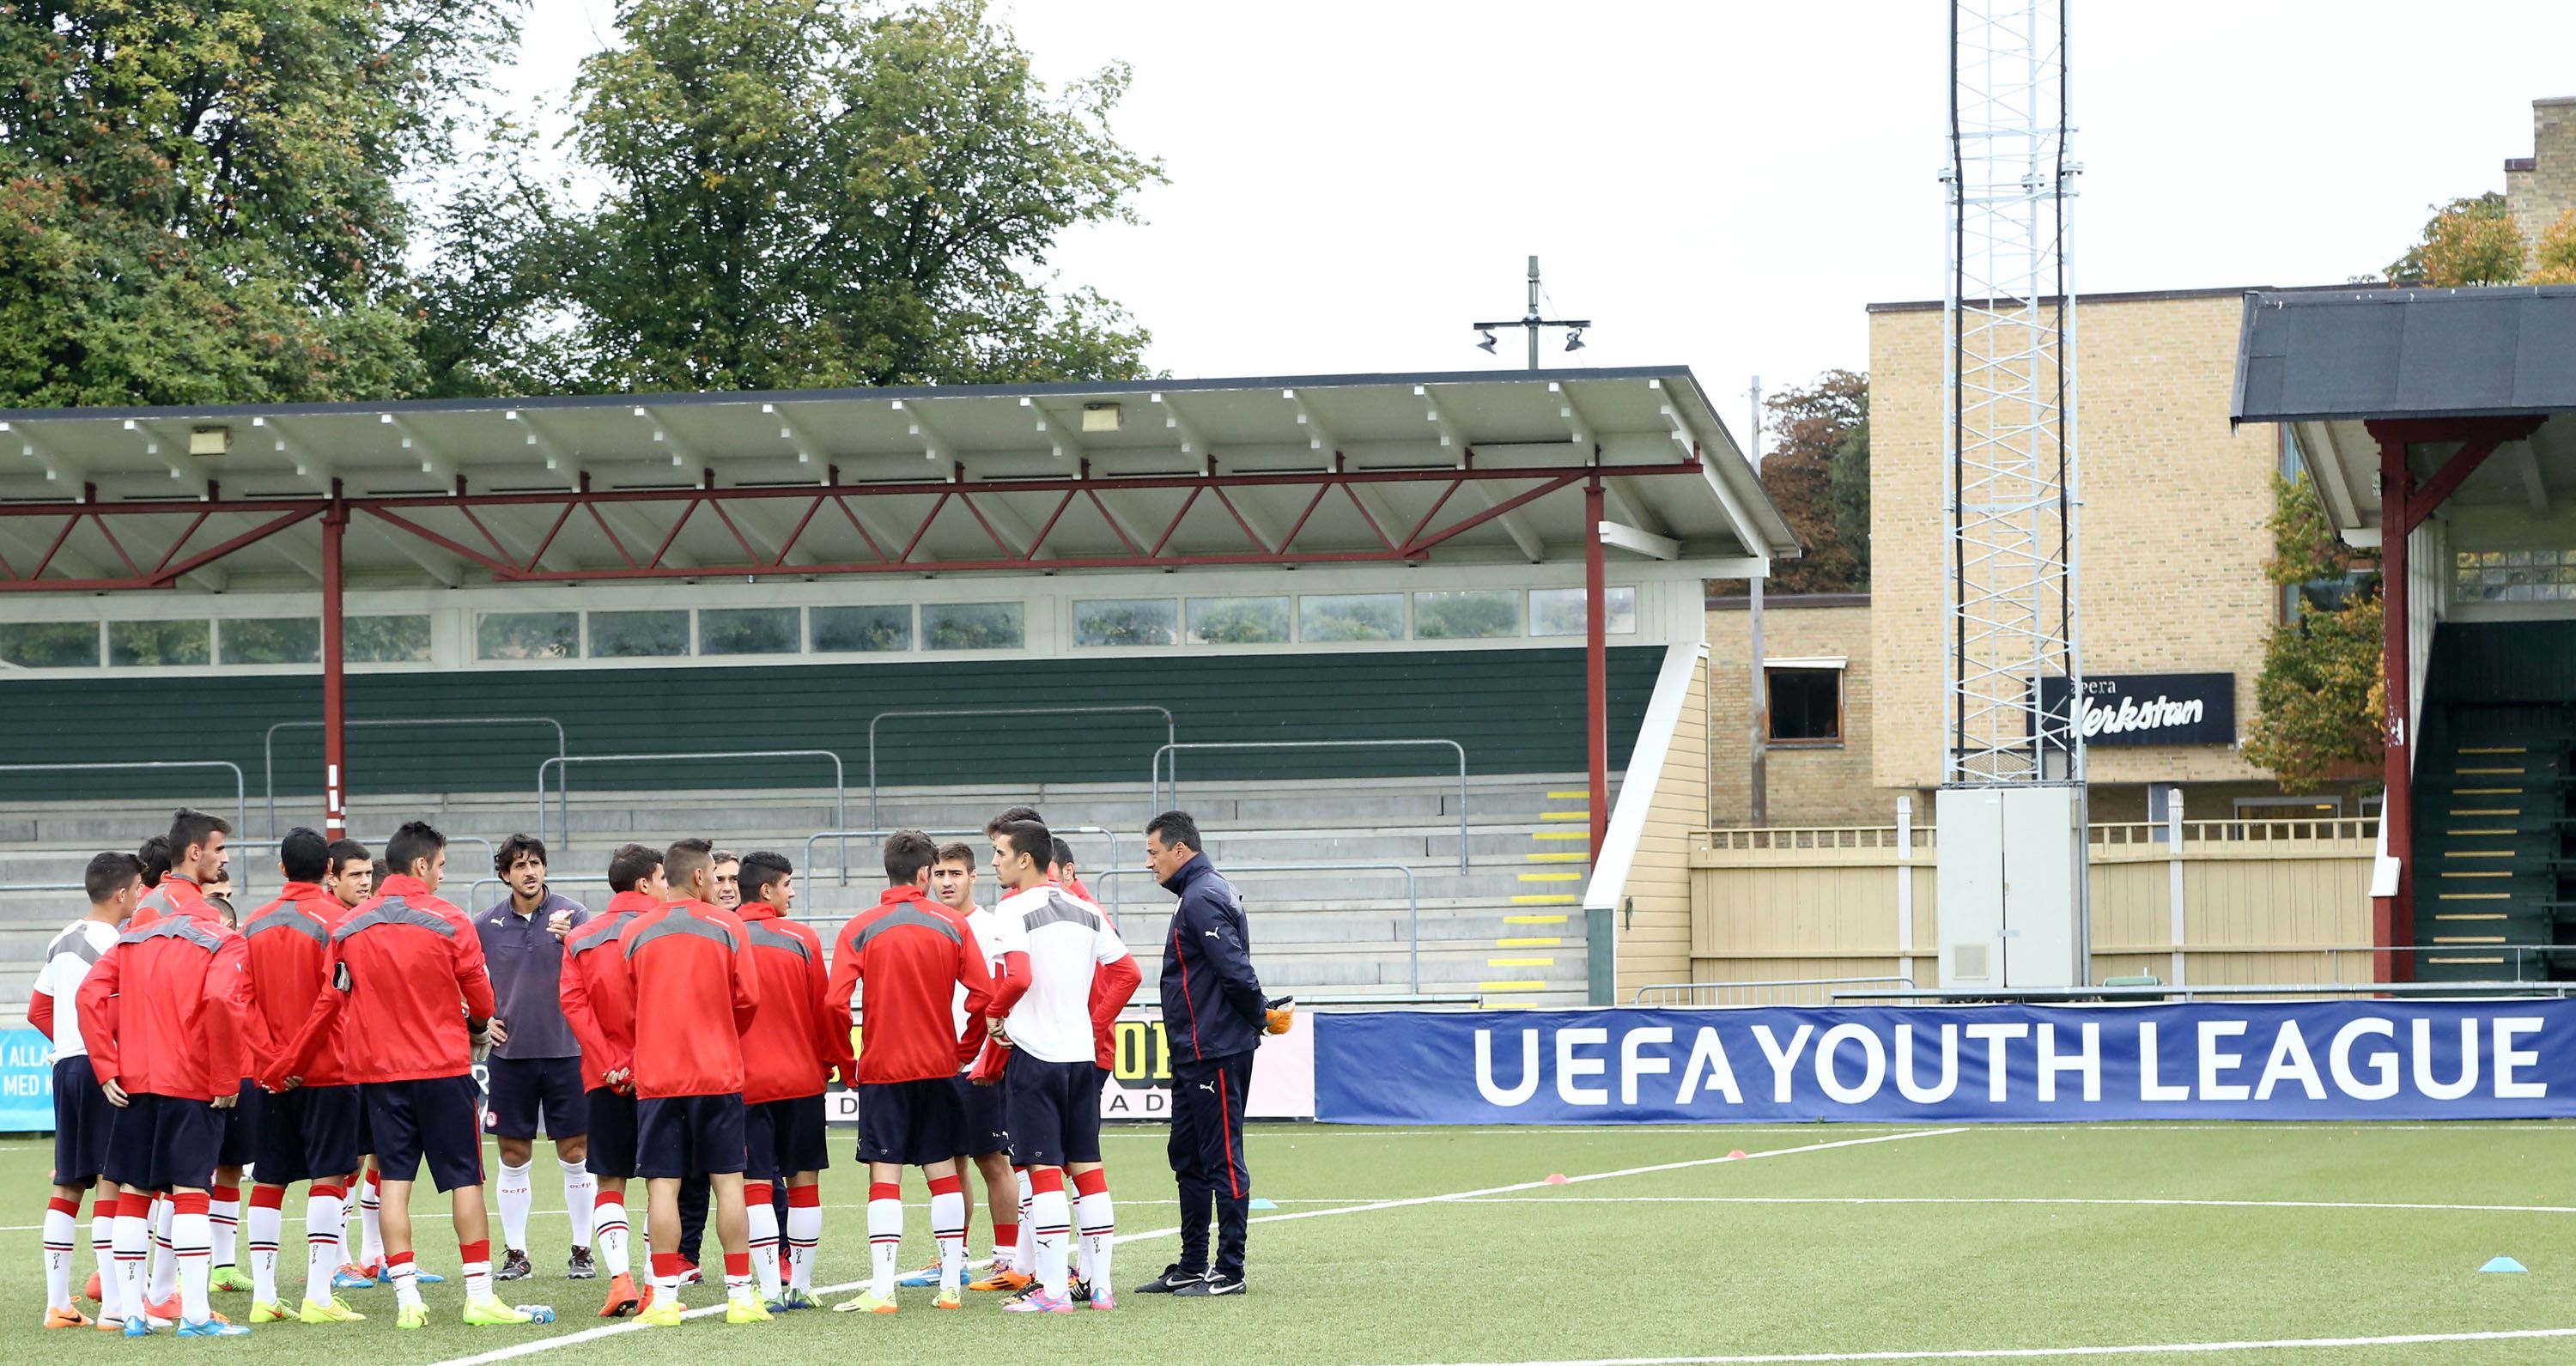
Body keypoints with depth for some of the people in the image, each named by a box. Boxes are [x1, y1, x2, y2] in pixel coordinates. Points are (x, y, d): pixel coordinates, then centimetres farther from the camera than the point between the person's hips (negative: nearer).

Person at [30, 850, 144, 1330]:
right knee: (111, 1182, -9)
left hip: (66, 1064, 9)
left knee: (67, 1184, 10)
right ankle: (114, 1306, -12)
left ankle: (57, 1303, 11)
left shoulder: (62, 942, 15)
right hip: (105, 1069, -9)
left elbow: (39, 1010, 19)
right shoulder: (112, 944, -11)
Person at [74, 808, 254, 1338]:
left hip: (133, 1081, 5)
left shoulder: (137, 923, 10)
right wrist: (226, 1081, -13)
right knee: (190, 1193, -4)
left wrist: (108, 1069, 5)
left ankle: (132, 1311, 10)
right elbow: (222, 1001, -24)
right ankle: (195, 1314, -8)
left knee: (132, 1194, 9)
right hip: (192, 1085, -5)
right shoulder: (216, 930, -9)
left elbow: (92, 993, 5)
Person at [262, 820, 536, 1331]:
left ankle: (407, 1298, 0)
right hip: (443, 1068, -3)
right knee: (464, 1179, 3)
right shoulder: (449, 923, -7)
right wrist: (477, 1028, 25)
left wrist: (290, 1064, 15)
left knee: (395, 1179, 5)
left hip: (377, 1072, 3)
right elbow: (481, 1000, 1)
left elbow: (330, 1006, 4)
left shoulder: (349, 929, 2)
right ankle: (480, 1295, 2)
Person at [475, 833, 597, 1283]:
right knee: (514, 1156, 4)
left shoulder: (572, 914, -3)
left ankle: (582, 1251, 10)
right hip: (509, 1054, 2)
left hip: (565, 1049, -2)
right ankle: (515, 1254, 11)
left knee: (575, 1153, 2)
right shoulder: (486, 925, 3)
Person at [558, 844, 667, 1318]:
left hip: (604, 1079, 2)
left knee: (610, 1182, 8)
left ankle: (620, 1279, -6)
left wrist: (608, 1066, -6)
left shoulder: (581, 938, 7)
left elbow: (573, 1002, -4)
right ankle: (657, 1286, -1)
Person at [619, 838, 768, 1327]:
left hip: (657, 1077, 1)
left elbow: (626, 1006, 5)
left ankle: (665, 1297, -3)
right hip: (719, 1074, 0)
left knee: (663, 1185, 0)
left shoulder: (634, 933, 2)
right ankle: (740, 1295, 3)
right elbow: (748, 998, -2)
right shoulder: (728, 926, -2)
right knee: (728, 1181, 4)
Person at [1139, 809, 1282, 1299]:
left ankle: (1229, 1271, -2)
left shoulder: (1203, 899, -17)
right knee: (1189, 1159, 15)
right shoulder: (1207, 892, 17)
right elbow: (1234, 971, 18)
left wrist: (1260, 1017, -9)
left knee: (1222, 1160, -5)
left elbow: (1235, 970, -23)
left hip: (1215, 1054, -11)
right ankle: (1192, 1267, 21)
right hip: (1194, 1054, 11)